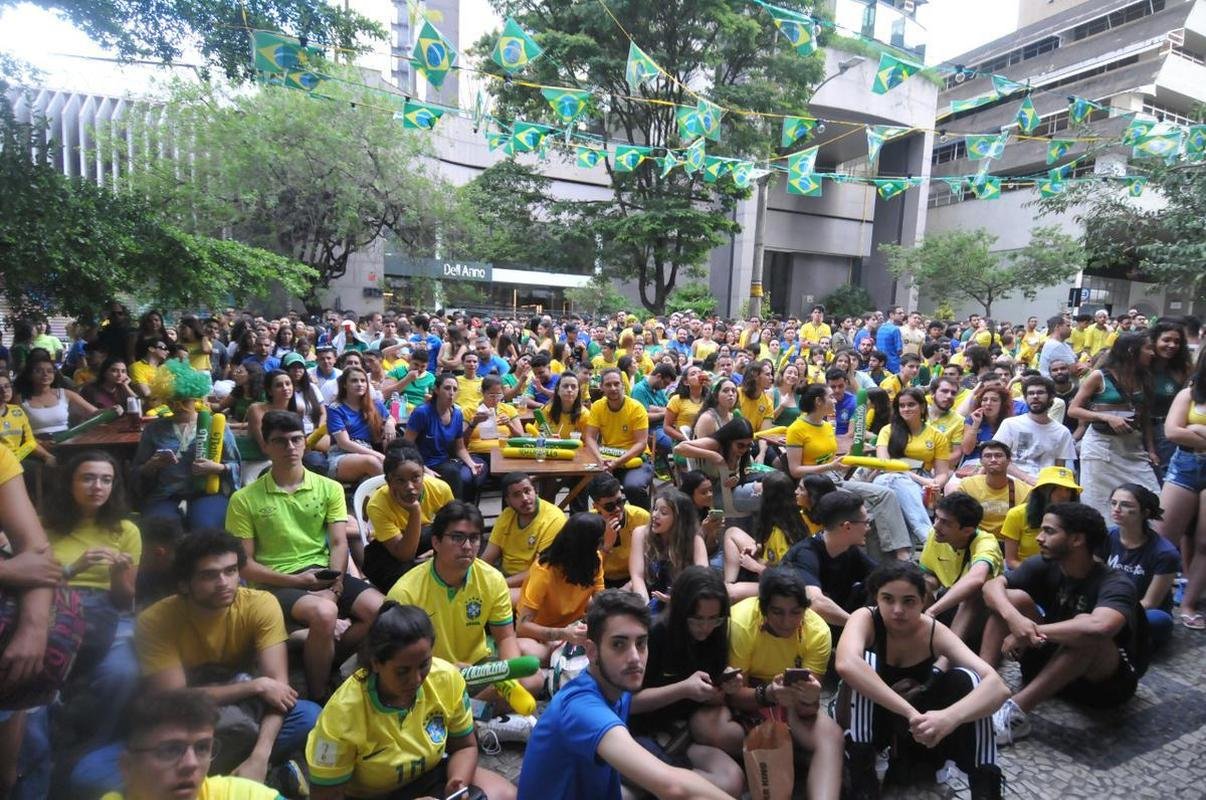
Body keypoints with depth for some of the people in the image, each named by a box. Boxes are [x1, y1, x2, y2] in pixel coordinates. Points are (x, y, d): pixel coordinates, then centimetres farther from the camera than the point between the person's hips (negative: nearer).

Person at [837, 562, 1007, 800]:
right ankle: (862, 781, -33)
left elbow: (998, 686, -32)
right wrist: (910, 712, -53)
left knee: (965, 678, -24)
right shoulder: (865, 619, -26)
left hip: (915, 724, 2)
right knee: (867, 662, -34)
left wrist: (950, 716, -51)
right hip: (863, 718, -2)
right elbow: (846, 664, -49)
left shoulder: (934, 631, -18)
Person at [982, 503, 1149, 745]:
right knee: (1014, 598, -17)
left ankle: (1015, 710, -37)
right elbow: (992, 586, -16)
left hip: (1106, 678, -5)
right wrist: (1013, 618, -37)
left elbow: (1100, 626, -45)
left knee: (1086, 630, -37)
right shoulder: (1045, 567, -7)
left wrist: (1033, 631, -37)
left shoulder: (1115, 584, -23)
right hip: (1053, 658, 5)